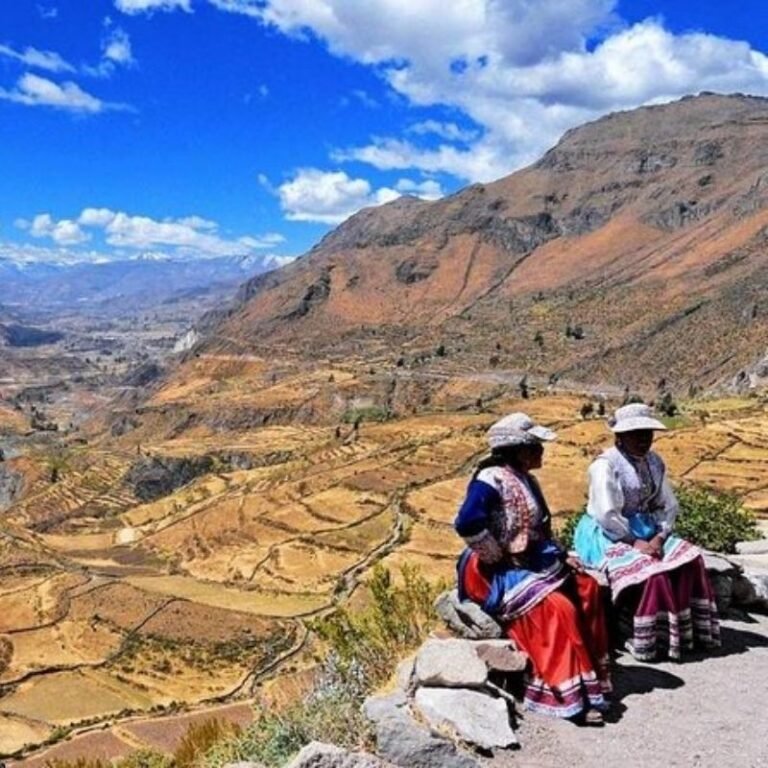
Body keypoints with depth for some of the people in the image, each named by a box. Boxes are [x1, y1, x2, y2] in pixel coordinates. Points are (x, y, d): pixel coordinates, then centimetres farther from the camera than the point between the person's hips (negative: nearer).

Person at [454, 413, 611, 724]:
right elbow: (467, 524, -32)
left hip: (529, 563, 10)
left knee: (586, 588, -2)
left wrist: (562, 555, 6)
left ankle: (590, 673, 3)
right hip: (495, 574, -10)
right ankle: (569, 695, -15)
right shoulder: (491, 479, -18)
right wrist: (499, 557, -22)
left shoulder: (526, 480, 12)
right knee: (558, 607, -24)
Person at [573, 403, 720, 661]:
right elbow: (607, 514, -22)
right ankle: (649, 641, -14)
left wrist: (659, 537, -8)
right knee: (651, 570, -29)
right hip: (608, 535, -7)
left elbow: (668, 505, 8)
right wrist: (635, 542, -19)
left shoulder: (654, 463, 8)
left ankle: (687, 631, -2)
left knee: (690, 559, -11)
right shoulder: (606, 465, -16)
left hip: (646, 532, 8)